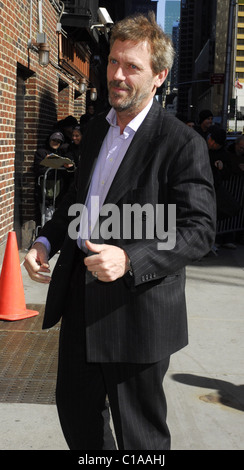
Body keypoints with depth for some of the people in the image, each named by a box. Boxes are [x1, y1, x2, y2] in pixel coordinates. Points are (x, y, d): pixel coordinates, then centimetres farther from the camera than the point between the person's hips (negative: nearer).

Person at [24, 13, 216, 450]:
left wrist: (129, 259, -29)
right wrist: (46, 241, 4)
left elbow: (199, 229, -17)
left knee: (139, 431, 10)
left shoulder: (183, 144, -14)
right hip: (80, 295, 7)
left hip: (138, 306, -7)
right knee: (74, 406, 22)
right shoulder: (97, 128, 10)